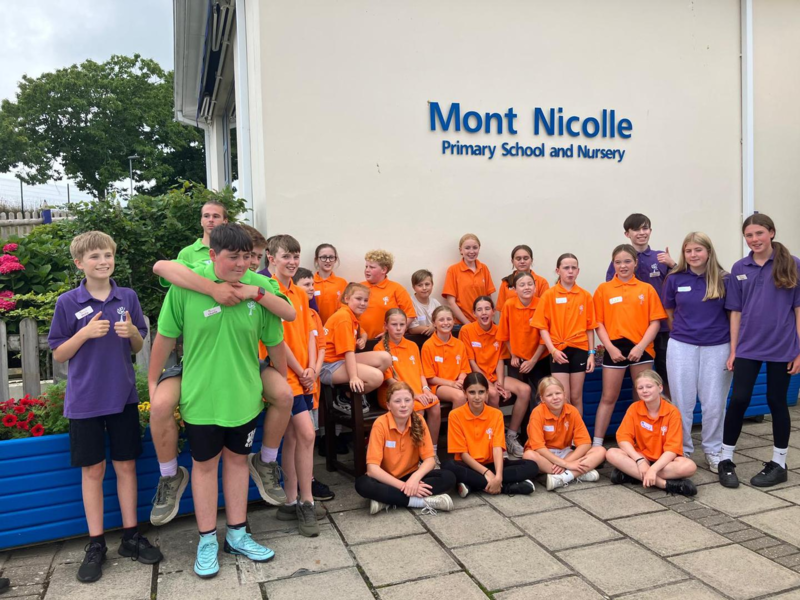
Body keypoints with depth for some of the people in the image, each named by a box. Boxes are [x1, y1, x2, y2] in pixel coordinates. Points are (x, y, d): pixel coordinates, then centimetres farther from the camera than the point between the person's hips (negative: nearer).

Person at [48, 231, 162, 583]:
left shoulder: (128, 298, 1)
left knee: (126, 465, 9)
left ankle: (131, 536, 22)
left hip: (123, 396, 2)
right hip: (85, 400, -2)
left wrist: (132, 332, -14)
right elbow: (58, 355, -2)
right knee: (92, 469, 7)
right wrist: (86, 333, -18)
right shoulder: (68, 303, -5)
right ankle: (96, 544, 20)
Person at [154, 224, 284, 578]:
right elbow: (166, 338, -5)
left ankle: (236, 534, 33)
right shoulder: (185, 286, -15)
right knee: (204, 464, 13)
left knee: (237, 459, 16)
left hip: (244, 395, 2)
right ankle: (207, 540, 29)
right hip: (200, 396, -2)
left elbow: (274, 342, 2)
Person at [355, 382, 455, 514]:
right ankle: (423, 501, -29)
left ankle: (387, 500, -23)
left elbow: (429, 459, -9)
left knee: (448, 478, -21)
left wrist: (415, 478, -30)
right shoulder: (380, 424, -18)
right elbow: (372, 468, -23)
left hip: (410, 477, 3)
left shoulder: (418, 421, -8)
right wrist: (403, 486, -30)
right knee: (362, 484, -34)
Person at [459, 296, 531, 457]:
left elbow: (500, 360, 4)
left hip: (494, 376, 5)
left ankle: (511, 437, -7)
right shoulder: (466, 330, -8)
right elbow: (471, 362, -10)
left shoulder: (498, 331, 5)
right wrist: (490, 384, -16)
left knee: (525, 390, -17)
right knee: (493, 394, -35)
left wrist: (500, 384, -12)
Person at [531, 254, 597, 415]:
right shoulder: (549, 295, -3)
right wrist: (552, 350, -13)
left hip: (579, 349, 2)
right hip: (558, 350, -2)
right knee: (563, 398, -3)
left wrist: (591, 353, 1)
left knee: (576, 397, 9)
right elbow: (542, 326, -4)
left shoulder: (585, 296, 3)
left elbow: (590, 327, 6)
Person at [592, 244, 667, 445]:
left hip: (641, 349, 1)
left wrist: (641, 346, -11)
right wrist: (610, 347, -10)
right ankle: (597, 444, 8)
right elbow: (599, 323, 1)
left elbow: (655, 322, 0)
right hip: (615, 348, -1)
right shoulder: (603, 289, 3)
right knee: (608, 397, 4)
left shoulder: (647, 289, 5)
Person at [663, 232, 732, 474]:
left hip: (717, 347, 0)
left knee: (714, 404, 6)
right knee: (682, 402, 6)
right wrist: (683, 330, 11)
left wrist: (733, 348, 1)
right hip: (682, 347, 0)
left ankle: (713, 451, 24)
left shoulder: (723, 280, -1)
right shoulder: (675, 279, 0)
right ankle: (682, 451, 21)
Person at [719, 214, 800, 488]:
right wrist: (733, 350, 3)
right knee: (738, 399, -2)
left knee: (776, 401, 8)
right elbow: (736, 312, 6)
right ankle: (725, 460, 11)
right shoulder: (740, 268, 4)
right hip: (748, 347, 2)